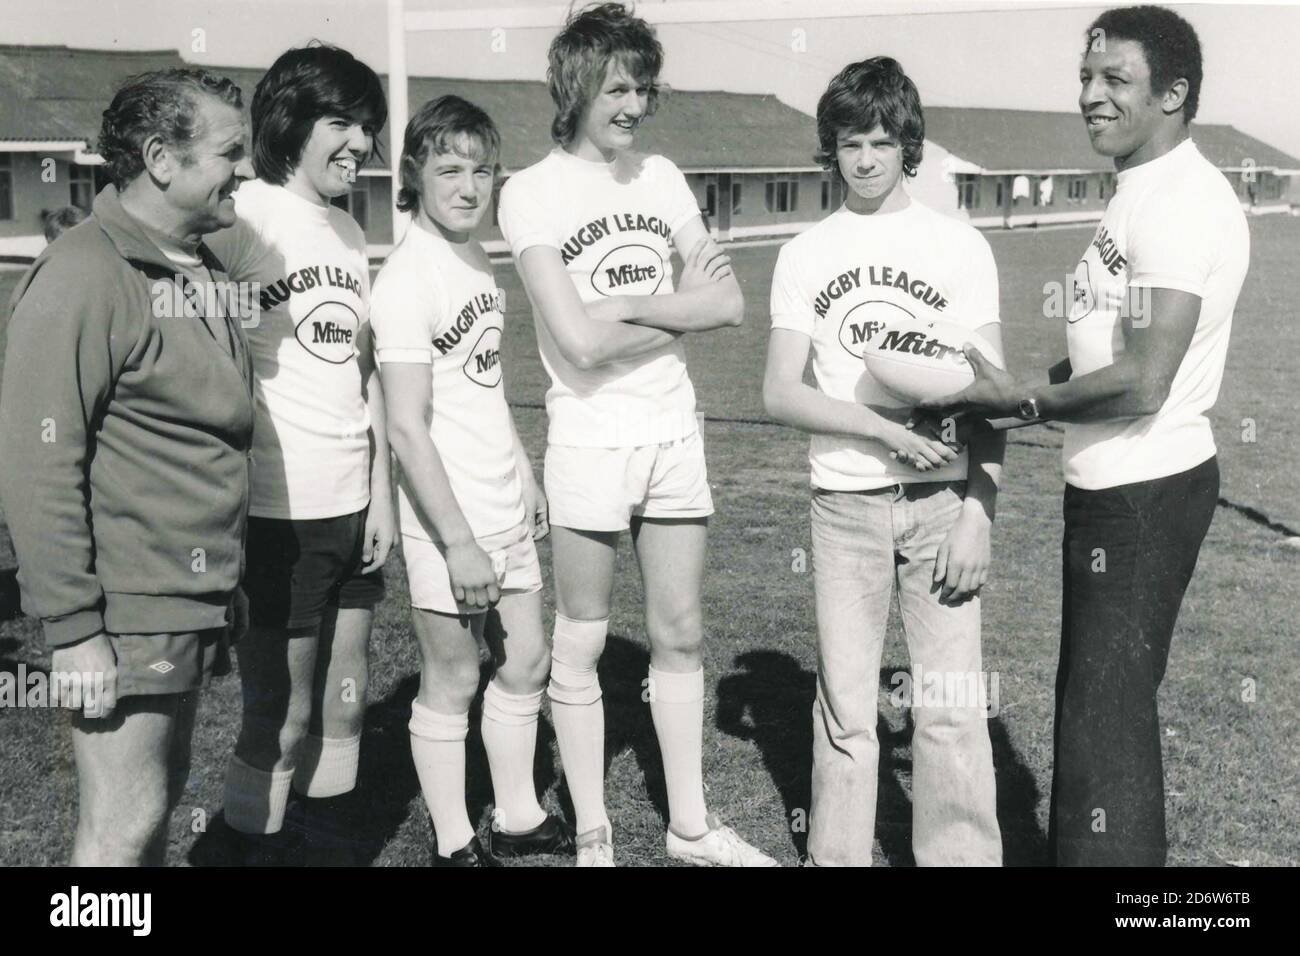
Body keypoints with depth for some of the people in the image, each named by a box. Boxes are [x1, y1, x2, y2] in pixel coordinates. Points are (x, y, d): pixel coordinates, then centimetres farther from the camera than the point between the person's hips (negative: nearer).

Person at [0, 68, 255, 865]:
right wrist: (71, 627, -20)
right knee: (124, 824, -1)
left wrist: (218, 590, 17)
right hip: (127, 613, -8)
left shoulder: (204, 271, 11)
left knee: (161, 798, 17)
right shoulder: (85, 277, -16)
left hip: (196, 603, 8)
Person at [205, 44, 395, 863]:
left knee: (343, 706, 14)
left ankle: (337, 846, 27)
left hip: (353, 510, 7)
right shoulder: (243, 219, -10)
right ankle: (254, 843, 18)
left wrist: (381, 489, 9)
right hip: (278, 515, -7)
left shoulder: (349, 232, 12)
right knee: (281, 718, 2)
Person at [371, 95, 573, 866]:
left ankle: (518, 817, 31)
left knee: (527, 659, 15)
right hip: (449, 520, -8)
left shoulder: (477, 259, 7)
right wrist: (459, 541, -20)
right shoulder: (408, 280, -17)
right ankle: (455, 844, 19)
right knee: (453, 679, 4)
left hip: (504, 507, 8)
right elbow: (407, 429, -20)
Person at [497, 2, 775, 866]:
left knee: (679, 634, 12)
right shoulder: (533, 192, -8)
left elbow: (731, 304, 1)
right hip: (590, 442, -4)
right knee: (581, 642, 6)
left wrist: (631, 305, -11)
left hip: (675, 433, 5)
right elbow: (581, 343, -18)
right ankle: (593, 836, 19)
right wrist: (679, 309, -8)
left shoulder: (662, 177, 7)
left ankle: (690, 825, 25)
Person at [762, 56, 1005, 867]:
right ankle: (836, 854, 20)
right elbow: (781, 393, -3)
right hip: (844, 504, 1)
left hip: (941, 500, -1)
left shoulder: (960, 246, 2)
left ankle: (964, 856, 13)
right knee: (845, 702, 7)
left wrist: (979, 514, -9)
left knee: (950, 701, 0)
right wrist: (887, 429, -17)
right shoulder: (806, 254, 5)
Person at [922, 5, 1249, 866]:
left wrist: (1019, 400, -12)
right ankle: (1092, 847, 33)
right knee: (1099, 698, 19)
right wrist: (1014, 399, 5)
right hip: (1117, 484, 10)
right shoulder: (1143, 191, 12)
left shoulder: (1180, 200, -19)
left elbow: (1144, 381, -24)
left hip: (1143, 493, -10)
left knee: (1106, 709, -1)